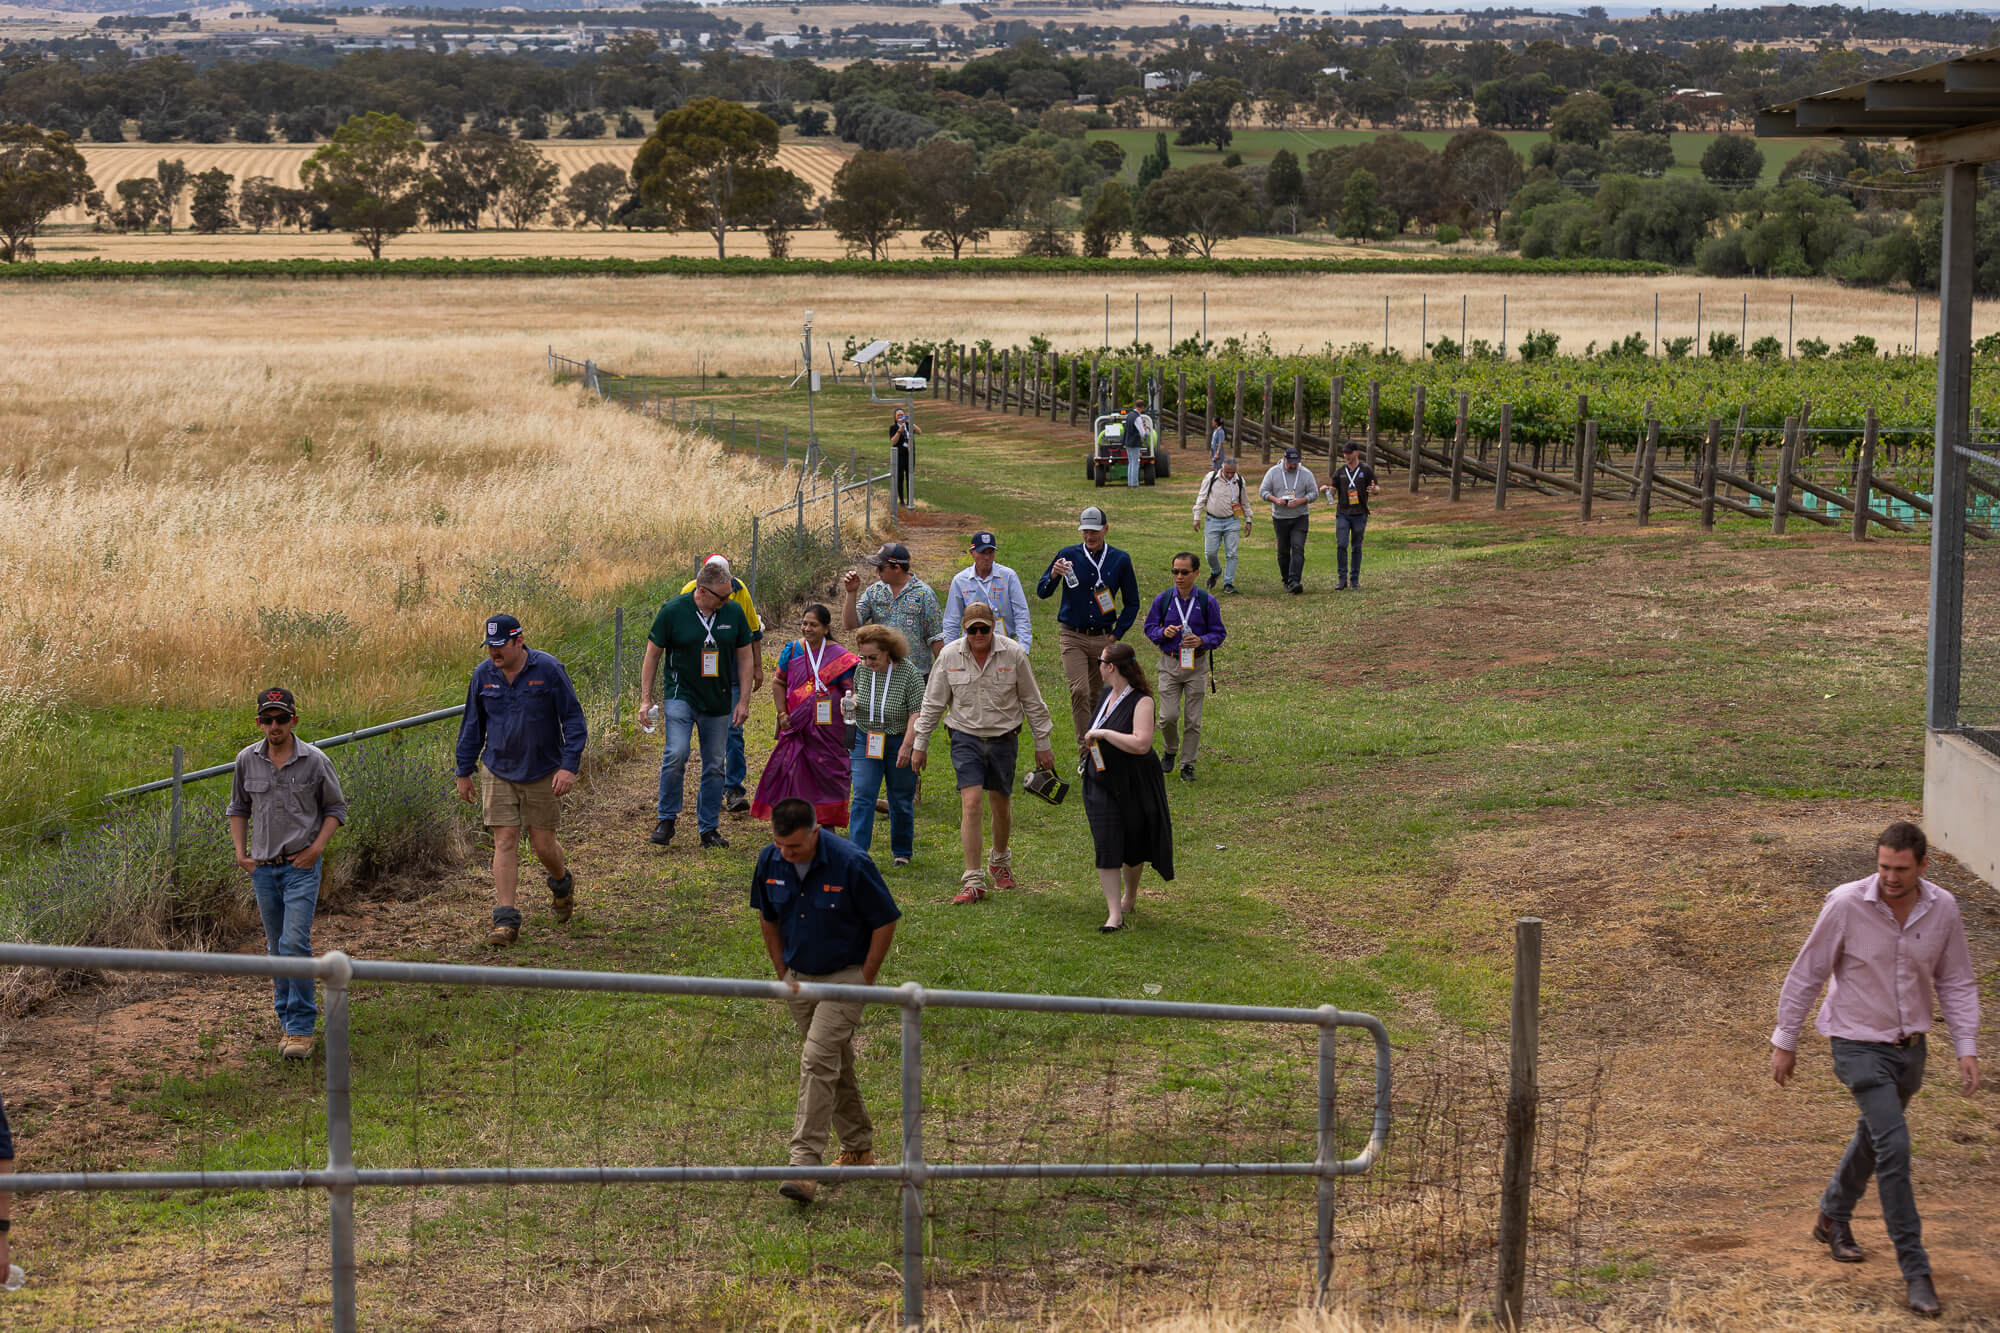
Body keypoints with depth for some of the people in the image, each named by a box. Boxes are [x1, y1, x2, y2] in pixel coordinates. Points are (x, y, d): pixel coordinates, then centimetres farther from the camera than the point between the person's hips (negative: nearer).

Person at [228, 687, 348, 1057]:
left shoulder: (314, 760, -6)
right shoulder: (247, 760, 3)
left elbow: (335, 808, 5)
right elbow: (239, 808, 17)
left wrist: (317, 848, -7)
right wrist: (240, 852, 8)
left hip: (301, 864, -4)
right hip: (263, 867, 4)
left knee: (295, 943, -14)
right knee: (276, 947, 10)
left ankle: (301, 1028, -11)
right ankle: (286, 1020, 21)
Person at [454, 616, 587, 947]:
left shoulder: (548, 670, -11)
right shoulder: (483, 675, 0)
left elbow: (573, 719, -7)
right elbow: (472, 725, 12)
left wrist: (569, 766, -14)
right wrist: (464, 771, 13)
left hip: (542, 772, -2)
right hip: (498, 773, 2)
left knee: (542, 844, 4)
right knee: (504, 841, -6)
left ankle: (562, 883, 38)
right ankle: (506, 920, -6)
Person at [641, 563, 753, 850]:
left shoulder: (733, 612, -1)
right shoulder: (673, 611, -9)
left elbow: (745, 656, 9)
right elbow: (653, 654, -1)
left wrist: (743, 700, 4)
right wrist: (645, 699, -2)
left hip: (719, 702, 3)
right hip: (681, 696, -3)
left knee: (714, 765, 7)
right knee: (676, 754, -20)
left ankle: (709, 828, 18)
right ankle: (667, 819, -4)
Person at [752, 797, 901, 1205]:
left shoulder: (850, 863, -23)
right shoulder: (770, 861, -7)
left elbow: (885, 922, -13)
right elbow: (768, 918, 11)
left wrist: (865, 980, -11)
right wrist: (782, 972, 8)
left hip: (845, 974, -6)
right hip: (800, 978, 6)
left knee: (818, 1060, -18)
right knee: (836, 1065, 16)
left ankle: (805, 1164, -21)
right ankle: (858, 1149, 32)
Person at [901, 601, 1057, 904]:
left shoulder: (1013, 654, -7)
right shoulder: (949, 655, -5)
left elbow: (1033, 702, 3)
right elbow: (932, 705, 4)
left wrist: (1043, 744, 6)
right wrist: (918, 745, 5)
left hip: (1003, 738, 1)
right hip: (966, 738, -1)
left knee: (1001, 804, 12)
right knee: (970, 803, -13)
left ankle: (1000, 860, 40)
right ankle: (973, 882, -12)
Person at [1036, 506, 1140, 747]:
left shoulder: (1120, 560, 3)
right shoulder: (1068, 555, 0)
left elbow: (1132, 603, 11)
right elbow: (1041, 592, 2)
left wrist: (1116, 635, 2)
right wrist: (1053, 576, -20)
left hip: (1103, 639, 2)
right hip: (1072, 637, -2)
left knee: (1098, 697, 10)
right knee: (1079, 691, -17)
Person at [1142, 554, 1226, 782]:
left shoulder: (1207, 602, -3)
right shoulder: (1162, 600, 0)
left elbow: (1219, 633, 2)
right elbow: (1149, 627, 8)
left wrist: (1202, 641, -18)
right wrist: (1163, 633, -14)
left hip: (1196, 664, 0)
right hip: (1170, 664, 0)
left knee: (1193, 719, 2)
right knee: (1168, 716, -6)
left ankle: (1188, 764, 14)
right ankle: (1169, 752, 23)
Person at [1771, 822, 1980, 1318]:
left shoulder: (1943, 909, -8)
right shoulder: (1847, 904, -19)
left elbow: (1956, 983, 3)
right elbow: (1806, 974, -9)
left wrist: (1967, 1049, -5)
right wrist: (1785, 1041, -4)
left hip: (1909, 1045, 5)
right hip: (1859, 1043, -5)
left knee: (1875, 1137, 22)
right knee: (1894, 1146, -15)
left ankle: (1833, 1218, 47)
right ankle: (1916, 1270, -11)